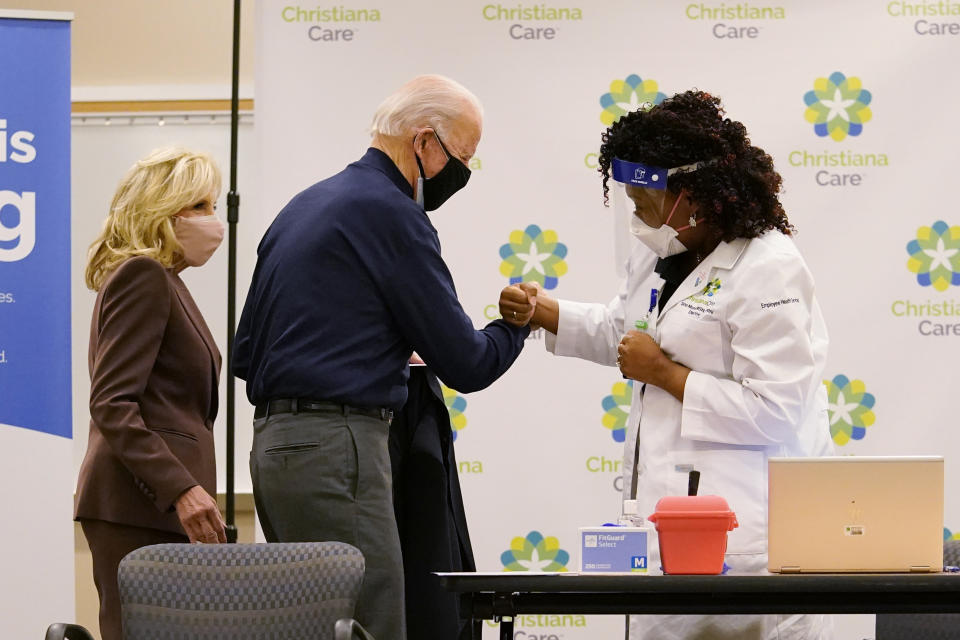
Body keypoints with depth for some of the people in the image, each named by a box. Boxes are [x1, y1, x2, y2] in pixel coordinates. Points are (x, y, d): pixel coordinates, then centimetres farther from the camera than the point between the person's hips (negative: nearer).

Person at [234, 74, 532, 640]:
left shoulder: (304, 206, 20)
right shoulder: (391, 212, -8)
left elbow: (245, 354, 23)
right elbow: (465, 364, -8)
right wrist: (518, 323, 13)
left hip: (274, 441, 10)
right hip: (336, 448, -10)